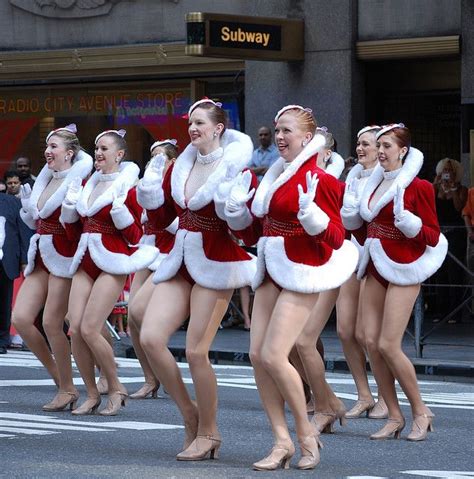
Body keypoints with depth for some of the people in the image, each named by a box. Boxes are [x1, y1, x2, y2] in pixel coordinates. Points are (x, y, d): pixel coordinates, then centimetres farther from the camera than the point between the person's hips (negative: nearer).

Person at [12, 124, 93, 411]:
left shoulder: (78, 179, -9)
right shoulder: (45, 180, 13)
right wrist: (26, 203, 4)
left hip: (64, 256, -8)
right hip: (41, 257, 8)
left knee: (51, 324, -8)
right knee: (21, 318, 0)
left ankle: (68, 390, 6)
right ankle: (58, 375, 15)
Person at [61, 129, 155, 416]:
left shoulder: (128, 187, -5)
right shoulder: (89, 185, 14)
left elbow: (134, 236, -8)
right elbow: (71, 225, 21)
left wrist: (119, 207, -20)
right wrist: (71, 200, 6)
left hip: (112, 263, -7)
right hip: (86, 261, 7)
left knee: (90, 330, -15)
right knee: (75, 330, -4)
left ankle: (116, 389, 4)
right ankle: (92, 395, 10)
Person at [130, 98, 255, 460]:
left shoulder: (235, 169, -10)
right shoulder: (180, 168, 9)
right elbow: (161, 219, 15)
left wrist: (231, 204, -27)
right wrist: (150, 189, -1)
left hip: (216, 265, -7)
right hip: (181, 262, 7)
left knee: (196, 351, -7)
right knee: (150, 337, -5)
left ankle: (208, 433, 12)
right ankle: (189, 413, 13)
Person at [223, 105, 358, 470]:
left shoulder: (319, 180, -10)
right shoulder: (273, 176, 13)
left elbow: (335, 238, -13)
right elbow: (255, 232, 20)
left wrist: (310, 212, -28)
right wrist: (237, 208, 5)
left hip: (302, 273, -8)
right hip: (270, 271, 8)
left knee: (273, 356, -14)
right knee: (257, 355, 0)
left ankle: (306, 433, 4)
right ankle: (282, 442, 7)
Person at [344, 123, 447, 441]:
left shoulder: (418, 187, -7)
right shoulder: (374, 185, 14)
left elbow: (433, 236, -8)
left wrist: (408, 222, -23)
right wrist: (353, 216, 6)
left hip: (403, 270, -7)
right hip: (375, 269, 7)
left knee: (388, 346, -11)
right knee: (372, 342, 1)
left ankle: (421, 412, 5)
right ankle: (395, 417, 9)